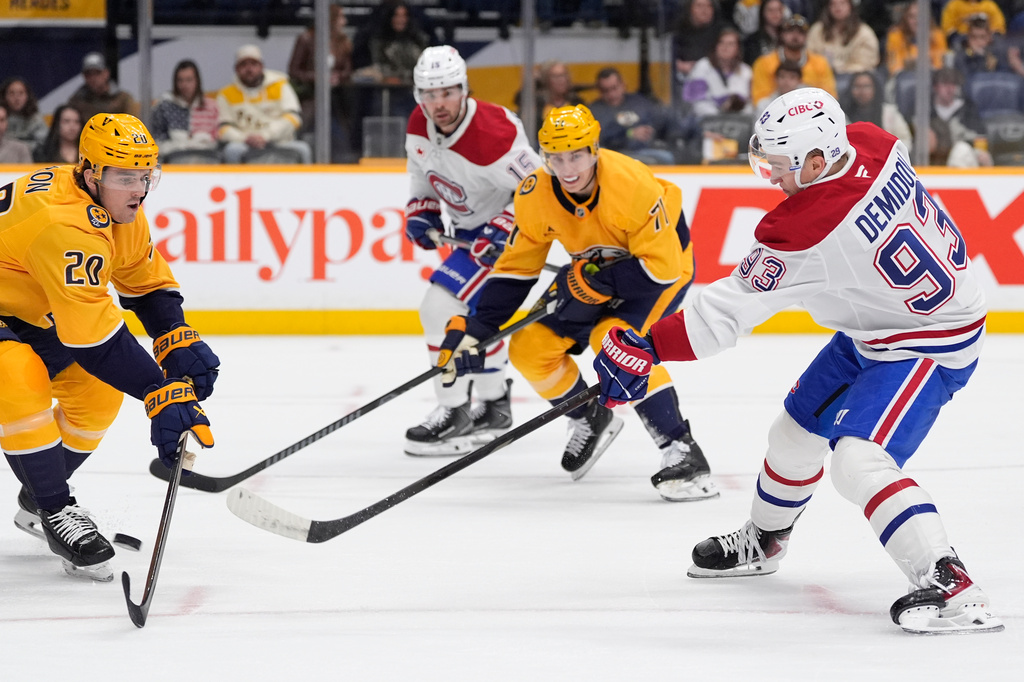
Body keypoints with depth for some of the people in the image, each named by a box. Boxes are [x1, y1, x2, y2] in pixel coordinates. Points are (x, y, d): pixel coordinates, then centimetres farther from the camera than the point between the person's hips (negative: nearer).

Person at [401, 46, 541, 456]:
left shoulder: (491, 136, -32)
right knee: (472, 312, 23)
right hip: (471, 229, 10)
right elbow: (423, 173, 13)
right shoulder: (419, 126, -7)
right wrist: (421, 212, -3)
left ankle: (455, 414, -12)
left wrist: (505, 229, -33)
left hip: (502, 232, -10)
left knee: (443, 306, -19)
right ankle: (494, 408, 41)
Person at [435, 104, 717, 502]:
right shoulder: (535, 196, -18)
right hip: (596, 271, 7)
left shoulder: (632, 185, -35)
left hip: (665, 266, -7)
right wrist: (475, 329, -14)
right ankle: (590, 420, 23)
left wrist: (594, 282, -33)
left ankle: (681, 452, -28)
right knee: (530, 347, -4)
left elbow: (662, 265, -31)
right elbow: (515, 269, -8)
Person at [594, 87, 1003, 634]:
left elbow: (727, 310, -25)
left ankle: (949, 587, -30)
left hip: (930, 345, -10)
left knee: (858, 459, -26)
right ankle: (762, 542, 45)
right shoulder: (870, 142, -13)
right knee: (798, 428, 21)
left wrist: (644, 350, -17)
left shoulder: (804, 230, -33)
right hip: (873, 330, 10)